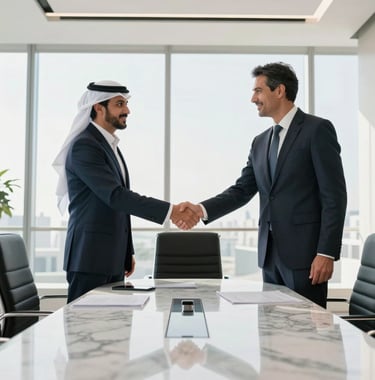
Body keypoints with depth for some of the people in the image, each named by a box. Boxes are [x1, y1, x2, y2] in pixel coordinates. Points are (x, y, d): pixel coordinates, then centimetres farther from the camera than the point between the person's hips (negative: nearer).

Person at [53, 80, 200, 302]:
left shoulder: (110, 145, 17)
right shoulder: (84, 146, -13)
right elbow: (115, 196, -23)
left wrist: (127, 253, 19)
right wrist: (170, 211, -27)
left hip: (113, 259, 9)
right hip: (90, 259, -9)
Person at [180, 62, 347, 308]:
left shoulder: (317, 130, -6)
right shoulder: (261, 142, 15)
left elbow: (334, 195, -11)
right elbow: (242, 190, 11)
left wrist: (326, 253, -16)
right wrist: (201, 209, -5)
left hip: (304, 251, -6)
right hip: (270, 253, 6)